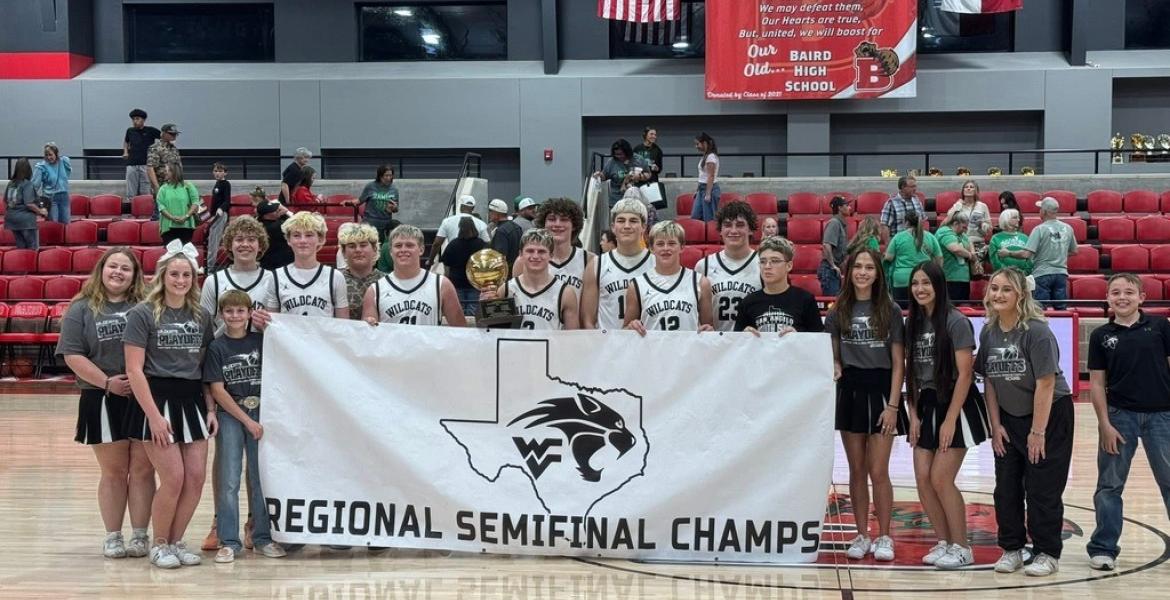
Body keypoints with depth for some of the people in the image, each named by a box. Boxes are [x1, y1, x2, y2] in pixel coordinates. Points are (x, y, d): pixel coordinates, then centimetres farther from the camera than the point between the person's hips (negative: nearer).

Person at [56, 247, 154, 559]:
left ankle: (140, 535, 11)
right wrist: (107, 382, -14)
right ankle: (112, 537, 17)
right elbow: (73, 356, -5)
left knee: (142, 470, 3)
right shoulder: (82, 309, 2)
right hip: (103, 402, -1)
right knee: (114, 472, 6)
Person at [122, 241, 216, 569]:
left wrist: (210, 409, 5)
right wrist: (155, 416, -15)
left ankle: (176, 541, 19)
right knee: (173, 478, -8)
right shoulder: (142, 314, -6)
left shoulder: (201, 316, 9)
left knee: (196, 477, 1)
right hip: (157, 401, -5)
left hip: (192, 402, 5)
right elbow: (134, 370, -10)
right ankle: (159, 544, 12)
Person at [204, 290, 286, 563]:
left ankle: (263, 537, 15)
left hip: (260, 413, 2)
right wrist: (247, 420, -8)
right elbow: (218, 391, -5)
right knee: (229, 482, -1)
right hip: (230, 416, -2)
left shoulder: (261, 341, 5)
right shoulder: (216, 347, 0)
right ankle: (229, 541, 6)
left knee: (261, 478, 5)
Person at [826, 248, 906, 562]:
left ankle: (884, 538, 9)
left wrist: (893, 405, -9)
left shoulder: (890, 310, -1)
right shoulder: (839, 311, 6)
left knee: (878, 471, -3)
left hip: (880, 391, -2)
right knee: (857, 470, 7)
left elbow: (898, 362, -2)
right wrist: (835, 366, -11)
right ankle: (862, 536, 16)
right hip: (850, 391, 3)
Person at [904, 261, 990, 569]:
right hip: (927, 405, 6)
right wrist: (914, 414, 4)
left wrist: (950, 419, -16)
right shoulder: (913, 323, 6)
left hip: (956, 405, -6)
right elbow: (911, 373, 10)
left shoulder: (956, 322, -13)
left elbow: (964, 373, -14)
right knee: (923, 479, 2)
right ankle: (944, 542, 16)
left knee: (941, 479, -9)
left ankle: (961, 547, 5)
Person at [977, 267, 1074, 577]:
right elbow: (989, 381, 4)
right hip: (1009, 418, 6)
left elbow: (1046, 383, -20)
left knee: (1042, 489, -2)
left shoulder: (1036, 331, -20)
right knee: (1006, 488, 7)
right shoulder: (988, 333, -2)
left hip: (1049, 415, -6)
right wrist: (996, 425, 1)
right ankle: (1012, 549, 20)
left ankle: (1047, 554, 10)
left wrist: (1038, 431, -19)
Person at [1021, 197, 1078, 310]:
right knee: (1061, 309, 8)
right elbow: (1074, 251, 16)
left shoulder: (1039, 229, -12)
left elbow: (1026, 254, -17)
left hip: (1042, 274, -5)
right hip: (1061, 274, 5)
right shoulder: (1067, 228, 4)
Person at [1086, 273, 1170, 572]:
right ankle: (1103, 549, 15)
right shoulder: (1101, 336, 3)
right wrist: (1104, 424, -3)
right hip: (1119, 415, 1)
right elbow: (1097, 382, 4)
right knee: (1109, 485, 6)